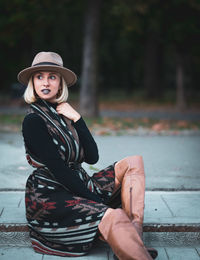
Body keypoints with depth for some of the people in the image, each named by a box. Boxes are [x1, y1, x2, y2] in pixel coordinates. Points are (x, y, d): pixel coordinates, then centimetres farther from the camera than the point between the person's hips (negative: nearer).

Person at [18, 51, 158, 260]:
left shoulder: (64, 115, 12)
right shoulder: (34, 121, -11)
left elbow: (92, 157, 1)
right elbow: (58, 170, -17)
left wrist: (77, 119, -9)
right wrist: (96, 200, -18)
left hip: (76, 187, 9)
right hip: (49, 197, -9)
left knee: (134, 163, 1)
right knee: (114, 217, -32)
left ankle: (133, 234, -15)